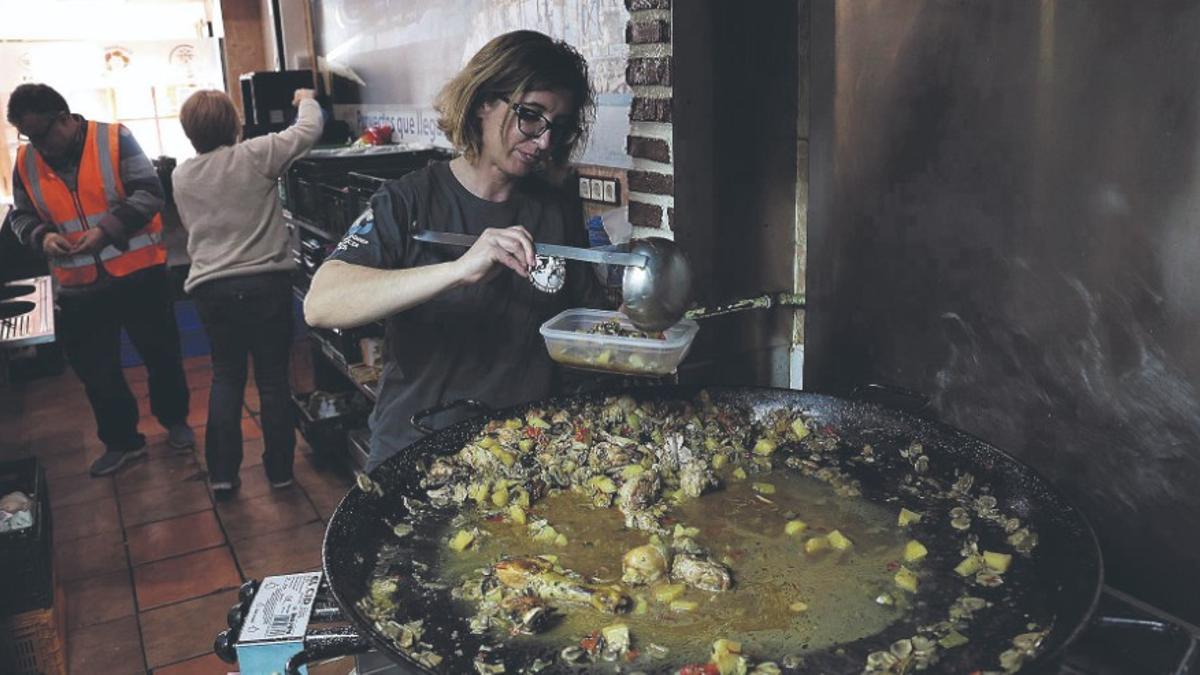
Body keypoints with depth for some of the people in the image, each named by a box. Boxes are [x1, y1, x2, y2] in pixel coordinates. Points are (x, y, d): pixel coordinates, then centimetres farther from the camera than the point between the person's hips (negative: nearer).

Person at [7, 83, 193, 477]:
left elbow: (148, 193, -13)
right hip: (79, 286, 4)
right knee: (94, 368, 10)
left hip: (139, 273, -3)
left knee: (161, 353, 10)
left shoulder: (114, 139, -9)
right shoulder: (26, 162, 3)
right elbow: (21, 217, 11)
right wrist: (42, 237, -12)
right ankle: (121, 440, 27)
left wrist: (107, 229, -25)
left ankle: (175, 420, 33)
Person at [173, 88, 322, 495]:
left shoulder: (181, 177, 6)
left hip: (211, 286, 3)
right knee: (272, 377, 7)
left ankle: (222, 474, 12)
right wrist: (306, 101, 18)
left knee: (226, 377, 14)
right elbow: (309, 131, -1)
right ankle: (279, 470, 15)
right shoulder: (255, 155, -9)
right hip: (266, 280, -3)